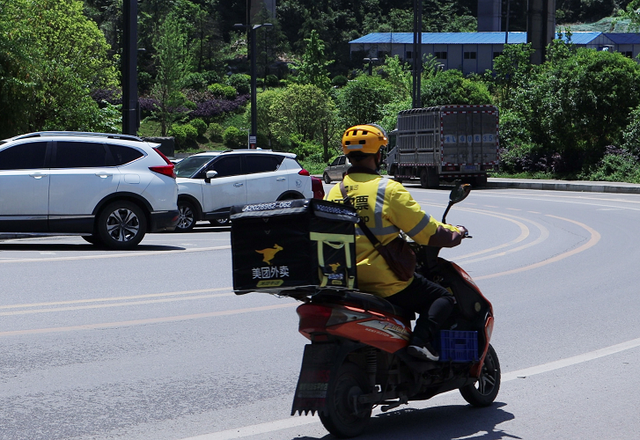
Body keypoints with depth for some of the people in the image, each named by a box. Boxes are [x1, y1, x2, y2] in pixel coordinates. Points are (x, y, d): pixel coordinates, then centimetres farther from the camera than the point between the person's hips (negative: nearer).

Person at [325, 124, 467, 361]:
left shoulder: (332, 194, 5)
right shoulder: (388, 190, -12)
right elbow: (427, 231, -10)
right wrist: (456, 232, 10)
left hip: (345, 284, 7)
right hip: (386, 283, -7)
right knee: (444, 298, 8)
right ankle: (420, 339, -13)